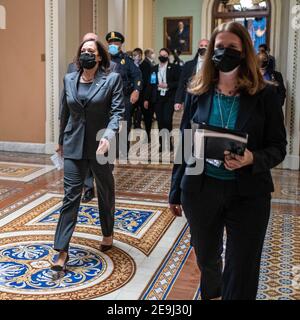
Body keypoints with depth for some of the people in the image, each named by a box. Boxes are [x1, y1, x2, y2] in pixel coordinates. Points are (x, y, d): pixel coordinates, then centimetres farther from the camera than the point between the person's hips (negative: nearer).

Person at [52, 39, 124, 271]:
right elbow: (65, 112, 15)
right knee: (71, 195, -4)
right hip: (74, 145, 2)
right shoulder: (69, 79, 7)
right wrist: (62, 140, 22)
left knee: (106, 192, 16)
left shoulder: (112, 79, -5)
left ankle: (108, 234, 40)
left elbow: (117, 111, -13)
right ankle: (62, 252, -2)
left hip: (100, 145, -2)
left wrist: (108, 135, -29)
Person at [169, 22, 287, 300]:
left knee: (242, 272, 4)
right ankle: (210, 294, 52)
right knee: (206, 259, 21)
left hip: (248, 193, -2)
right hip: (200, 189, 3)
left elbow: (278, 146, -3)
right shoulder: (198, 92, 1)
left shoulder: (264, 94, -5)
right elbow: (184, 144, 6)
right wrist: (176, 191, 7)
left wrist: (252, 159, -24)